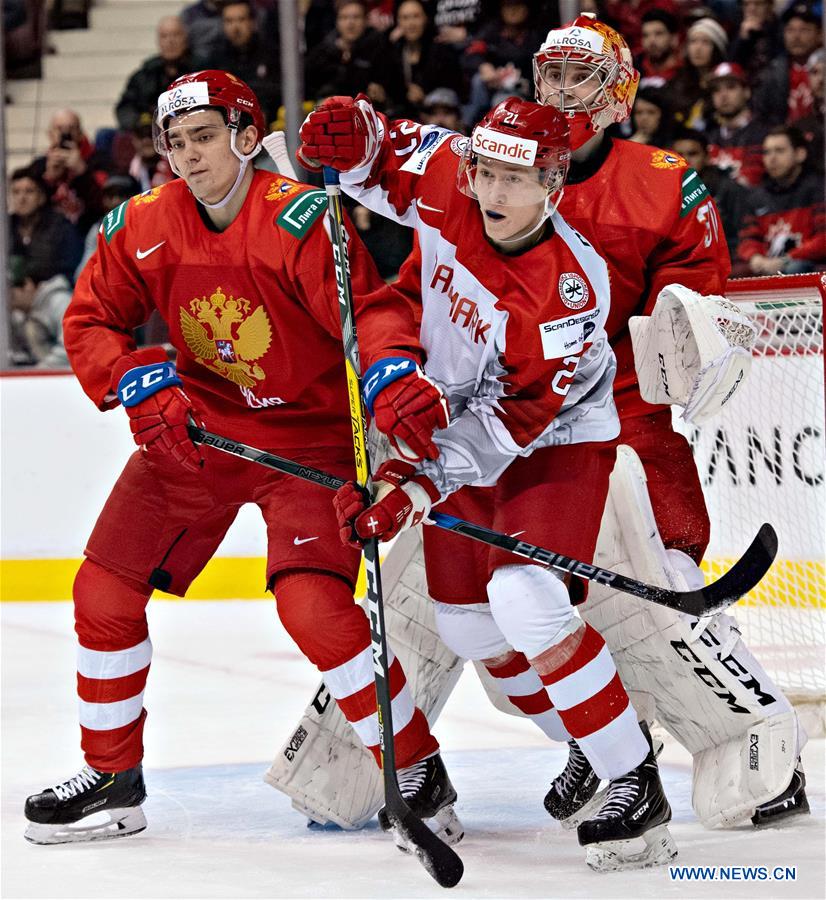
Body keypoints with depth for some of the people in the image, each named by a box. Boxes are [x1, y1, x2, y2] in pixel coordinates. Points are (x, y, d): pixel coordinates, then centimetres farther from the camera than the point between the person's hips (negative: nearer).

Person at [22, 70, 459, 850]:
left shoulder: (299, 220, -21)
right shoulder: (143, 227, -4)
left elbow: (369, 311, -29)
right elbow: (90, 321, 2)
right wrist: (139, 381, -17)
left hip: (308, 438, -6)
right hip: (194, 428, 6)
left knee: (313, 603, -24)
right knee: (104, 592, 4)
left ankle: (417, 770, -7)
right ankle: (112, 776, 23)